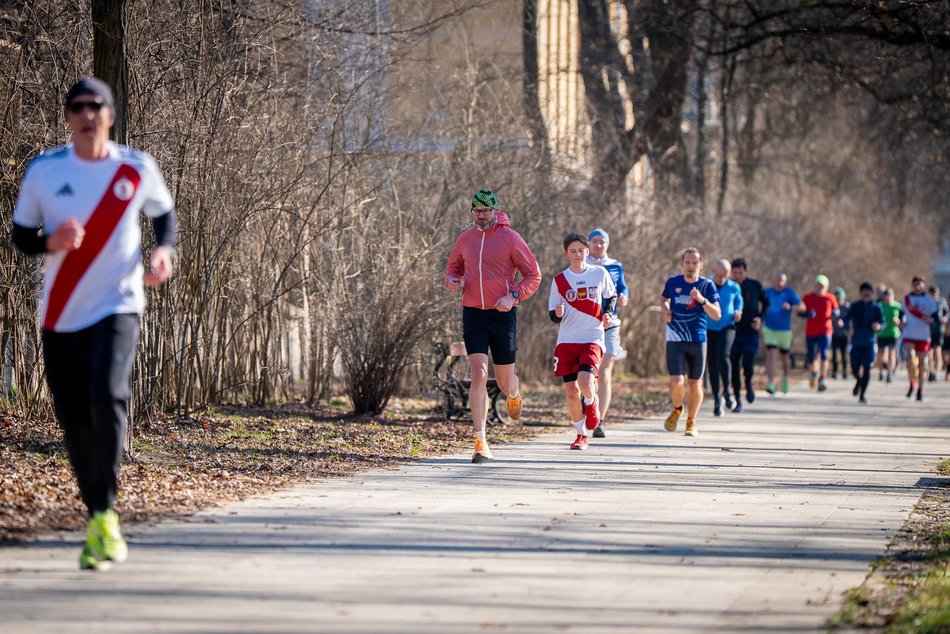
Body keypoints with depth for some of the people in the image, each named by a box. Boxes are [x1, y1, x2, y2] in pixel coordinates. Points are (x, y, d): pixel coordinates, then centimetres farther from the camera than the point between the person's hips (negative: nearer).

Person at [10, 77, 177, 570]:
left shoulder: (137, 169, 0)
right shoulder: (43, 170, 0)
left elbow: (164, 212, 17)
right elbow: (20, 236, 7)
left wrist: (163, 250, -3)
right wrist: (51, 241, -15)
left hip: (117, 306, -2)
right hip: (60, 316, 2)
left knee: (107, 395, -25)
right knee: (73, 420, 2)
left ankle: (105, 515, -16)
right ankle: (96, 520, 18)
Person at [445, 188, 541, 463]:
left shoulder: (510, 238, -4)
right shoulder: (465, 239, 6)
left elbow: (533, 275, -1)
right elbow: (454, 265, 24)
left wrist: (513, 297, -17)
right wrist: (451, 279, 0)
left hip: (503, 314, -2)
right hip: (473, 314, 2)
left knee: (504, 383, 8)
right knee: (479, 375, -14)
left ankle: (515, 392, 50)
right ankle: (480, 442, -16)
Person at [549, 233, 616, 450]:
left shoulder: (599, 273, 2)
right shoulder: (559, 280, 2)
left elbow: (611, 296, 20)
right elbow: (553, 316, 5)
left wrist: (608, 314, 2)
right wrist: (558, 314, -18)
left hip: (592, 338, -2)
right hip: (567, 340, 2)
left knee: (585, 381, -23)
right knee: (571, 391, -1)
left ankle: (591, 403, 13)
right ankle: (581, 434, 19)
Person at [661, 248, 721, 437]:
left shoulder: (707, 286, -2)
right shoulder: (673, 282, 3)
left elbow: (717, 315, -9)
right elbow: (665, 299, 25)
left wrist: (702, 300, -24)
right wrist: (665, 311, 4)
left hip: (697, 341, 0)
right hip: (675, 341, 0)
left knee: (695, 384, 5)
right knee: (677, 382, -14)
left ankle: (691, 422, 27)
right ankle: (677, 409, 18)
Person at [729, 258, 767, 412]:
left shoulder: (755, 286, 2)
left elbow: (766, 302, 15)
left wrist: (760, 317, 0)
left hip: (750, 332, -1)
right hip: (733, 332, 1)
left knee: (748, 364, -16)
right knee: (734, 368, -2)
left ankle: (749, 385, 16)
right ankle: (738, 402, 8)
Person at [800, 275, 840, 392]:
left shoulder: (830, 298, 4)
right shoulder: (808, 298, 4)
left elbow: (837, 311, 13)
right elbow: (800, 312, 6)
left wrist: (835, 314, -11)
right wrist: (807, 314, -15)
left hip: (825, 332, -1)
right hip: (811, 332, 1)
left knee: (824, 355, -16)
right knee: (811, 357, 7)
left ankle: (822, 380, -15)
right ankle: (815, 372, 40)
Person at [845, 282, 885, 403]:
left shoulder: (876, 307, 4)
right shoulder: (854, 306, 5)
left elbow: (882, 322, 5)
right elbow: (846, 319, -1)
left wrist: (879, 326, -19)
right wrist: (849, 328, -21)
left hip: (870, 342, -1)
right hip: (856, 342, 1)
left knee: (867, 368, -9)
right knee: (855, 369, -1)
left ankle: (863, 393, 1)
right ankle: (859, 381, 33)